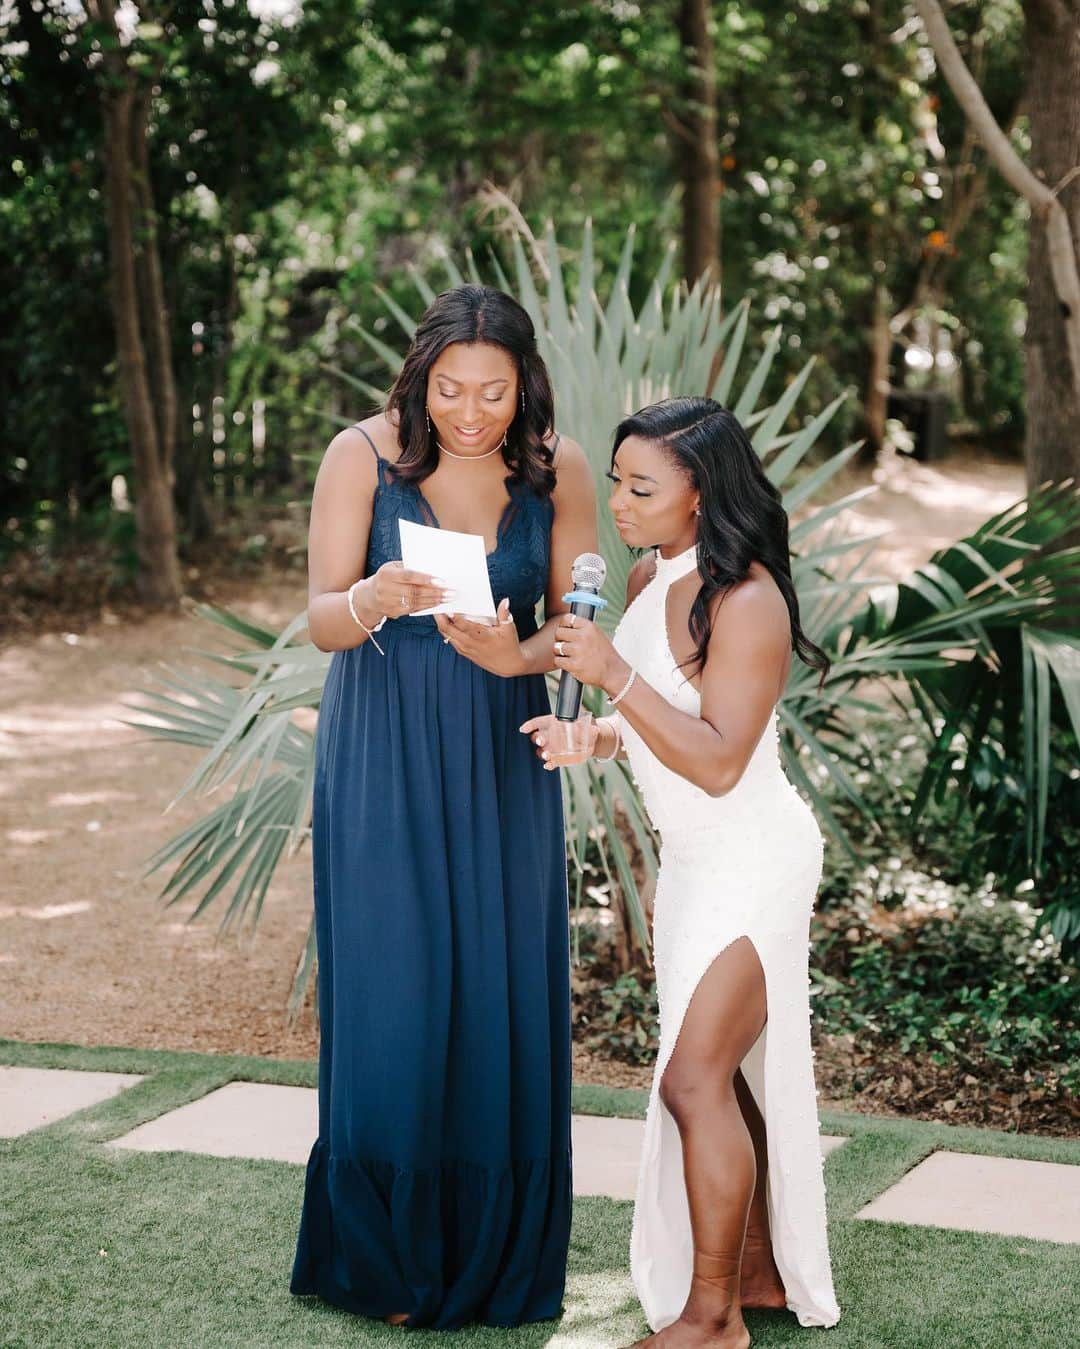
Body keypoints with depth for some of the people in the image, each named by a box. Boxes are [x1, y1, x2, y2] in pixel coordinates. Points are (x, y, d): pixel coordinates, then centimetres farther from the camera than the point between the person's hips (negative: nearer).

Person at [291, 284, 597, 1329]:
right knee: (391, 997, 0)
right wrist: (372, 601, -30)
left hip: (501, 762, 2)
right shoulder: (363, 455, -8)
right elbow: (321, 619, -8)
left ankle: (496, 1255, 19)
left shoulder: (557, 469, -3)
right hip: (383, 761, -1)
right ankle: (387, 1256, 17)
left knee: (502, 998, 3)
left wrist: (517, 654, -22)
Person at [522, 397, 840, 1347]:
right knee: (726, 1071, 16)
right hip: (694, 859, 9)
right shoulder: (649, 578, 4)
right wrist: (586, 737, 1)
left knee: (696, 1078, -11)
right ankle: (762, 1272, 29)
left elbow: (719, 761, -26)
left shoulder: (746, 601, -22)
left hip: (753, 859, -9)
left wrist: (615, 675, -29)